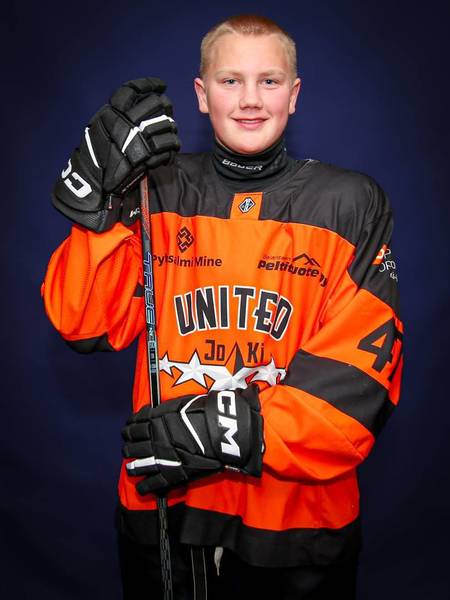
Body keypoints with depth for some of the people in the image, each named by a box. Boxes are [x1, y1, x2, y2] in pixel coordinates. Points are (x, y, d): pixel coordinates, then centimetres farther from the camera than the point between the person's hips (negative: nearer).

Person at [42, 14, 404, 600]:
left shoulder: (350, 204, -3)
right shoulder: (158, 192, 2)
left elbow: (362, 364, -11)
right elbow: (84, 325, -7)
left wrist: (233, 431, -20)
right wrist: (101, 197, -19)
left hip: (301, 514, -1)